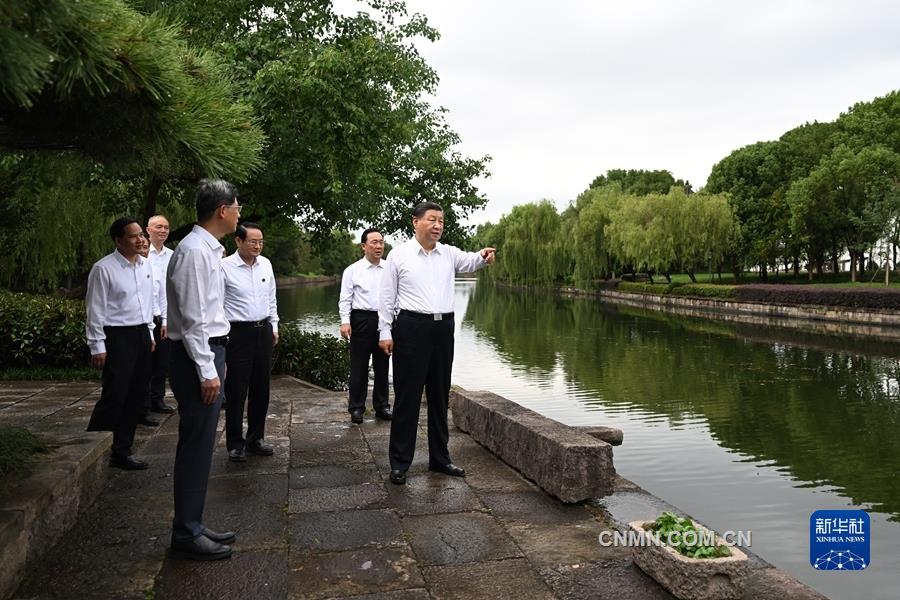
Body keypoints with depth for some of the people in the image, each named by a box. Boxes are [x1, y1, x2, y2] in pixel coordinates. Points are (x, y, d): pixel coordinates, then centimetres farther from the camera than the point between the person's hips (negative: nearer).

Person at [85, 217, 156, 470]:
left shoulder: (145, 265, 11)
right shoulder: (104, 268, -10)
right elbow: (95, 309, -10)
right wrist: (97, 347, -11)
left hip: (142, 335, 7)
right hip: (117, 336, -7)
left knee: (135, 397, 10)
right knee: (114, 397, -7)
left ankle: (122, 452, 21)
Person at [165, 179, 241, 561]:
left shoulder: (208, 249, 13)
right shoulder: (194, 251, -16)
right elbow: (192, 318, -20)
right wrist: (207, 370, -19)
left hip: (208, 353, 10)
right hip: (197, 357, -10)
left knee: (200, 445, 15)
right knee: (196, 446, -2)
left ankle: (192, 527, 26)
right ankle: (186, 536, 11)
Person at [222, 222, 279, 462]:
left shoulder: (265, 264, 7)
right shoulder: (225, 267, -10)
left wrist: (274, 326, 16)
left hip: (263, 331, 6)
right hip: (238, 333, -5)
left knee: (261, 389, 12)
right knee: (236, 391, 2)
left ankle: (255, 439, 26)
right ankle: (235, 444, 16)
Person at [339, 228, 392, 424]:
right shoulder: (352, 270, 0)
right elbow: (345, 299, -2)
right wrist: (345, 321, -12)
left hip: (385, 319, 3)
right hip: (362, 320, -3)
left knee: (382, 366, 12)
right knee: (359, 366, 3)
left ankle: (382, 406, 24)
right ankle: (356, 408, 15)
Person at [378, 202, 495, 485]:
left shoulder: (449, 253, 9)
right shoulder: (399, 254, -1)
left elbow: (469, 261, -10)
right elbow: (387, 297, 0)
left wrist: (483, 257, -32)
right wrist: (385, 332, -5)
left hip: (443, 327, 4)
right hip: (411, 327, -4)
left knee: (440, 395, 12)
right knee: (407, 395, 0)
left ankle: (439, 458, 25)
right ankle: (399, 462, 11)